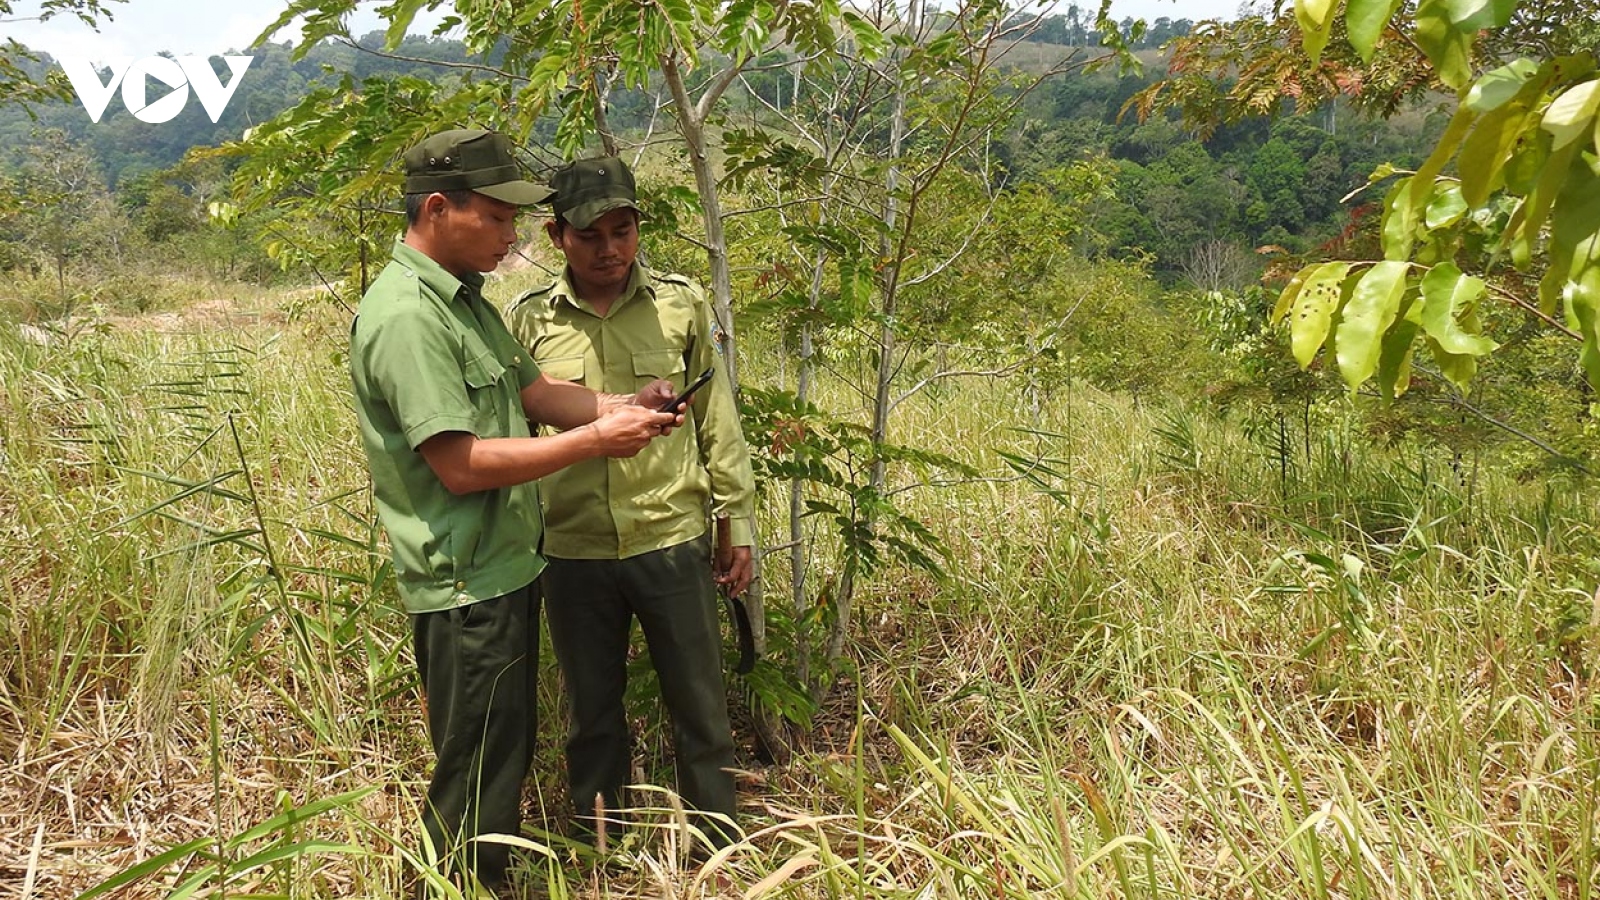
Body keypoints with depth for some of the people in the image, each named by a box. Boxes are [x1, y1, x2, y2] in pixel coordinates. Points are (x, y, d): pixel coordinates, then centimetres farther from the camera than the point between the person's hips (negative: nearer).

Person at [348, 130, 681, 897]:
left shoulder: (464, 298, 10)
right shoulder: (404, 316, -22)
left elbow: (535, 392, 11)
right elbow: (461, 464, -26)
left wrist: (622, 404, -6)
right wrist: (593, 441, -22)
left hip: (508, 567, 10)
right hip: (465, 586, -10)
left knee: (505, 755, 22)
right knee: (476, 782, 5)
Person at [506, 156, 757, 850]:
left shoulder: (681, 304, -3)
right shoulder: (528, 320, -1)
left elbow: (717, 420, 3)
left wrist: (738, 524, 3)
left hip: (673, 542, -1)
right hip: (574, 553, 1)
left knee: (701, 708, 11)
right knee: (593, 714, 17)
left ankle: (720, 854, 31)